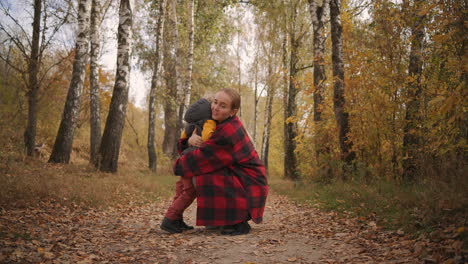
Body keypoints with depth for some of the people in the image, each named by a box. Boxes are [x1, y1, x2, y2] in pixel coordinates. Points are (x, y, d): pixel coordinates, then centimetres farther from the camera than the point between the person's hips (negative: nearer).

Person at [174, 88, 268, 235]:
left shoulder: (226, 132, -24)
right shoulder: (229, 124, 6)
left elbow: (201, 158, -20)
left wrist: (178, 166, -2)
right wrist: (190, 140, -14)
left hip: (249, 185, -10)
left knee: (207, 178, -23)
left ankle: (240, 223, -11)